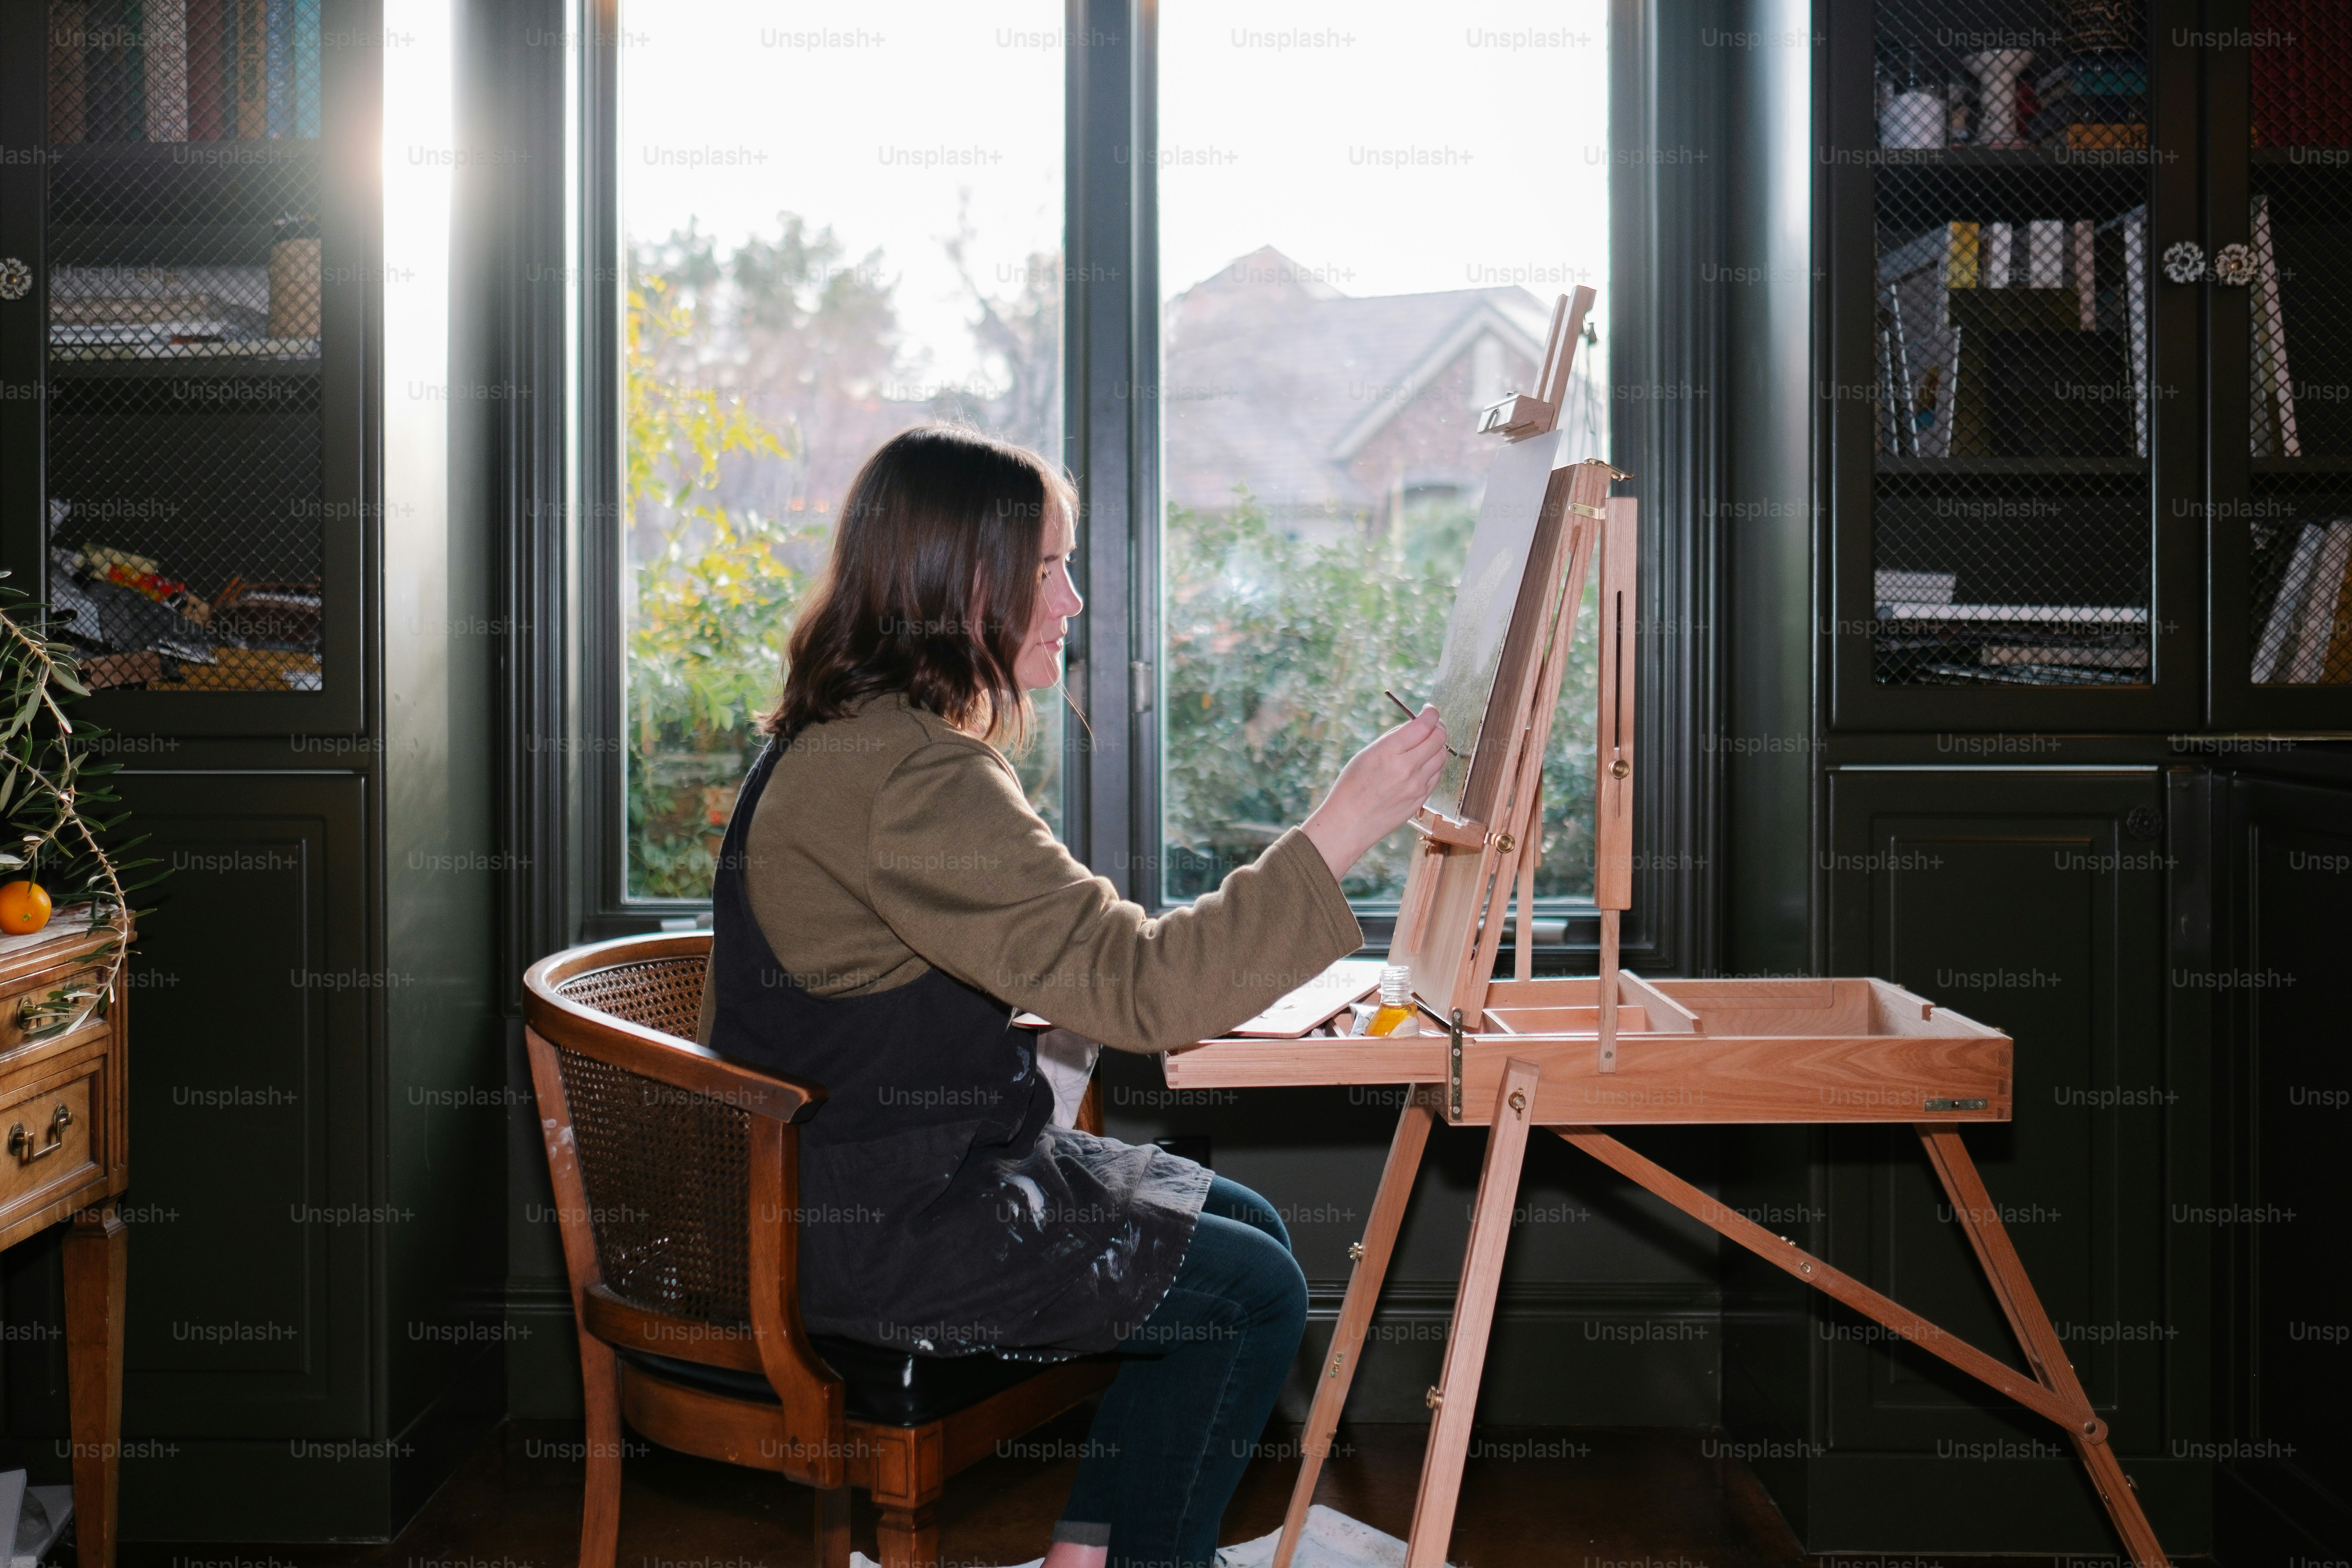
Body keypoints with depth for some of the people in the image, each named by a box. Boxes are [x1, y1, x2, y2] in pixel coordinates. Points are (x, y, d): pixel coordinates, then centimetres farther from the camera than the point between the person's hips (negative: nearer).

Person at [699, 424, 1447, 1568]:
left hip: (891, 1163, 10)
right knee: (1254, 1295, -5)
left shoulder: (843, 736, 8)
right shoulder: (910, 774, -26)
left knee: (1246, 1227, 10)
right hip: (871, 1234, -10)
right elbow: (1133, 987, -30)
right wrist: (1339, 830, -26)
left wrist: (1188, 985, 2)